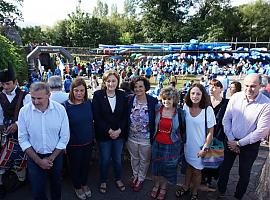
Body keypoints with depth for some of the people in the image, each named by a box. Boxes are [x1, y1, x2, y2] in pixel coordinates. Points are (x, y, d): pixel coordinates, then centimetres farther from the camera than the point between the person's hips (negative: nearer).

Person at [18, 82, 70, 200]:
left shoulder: (60, 109, -15)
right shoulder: (24, 111, -14)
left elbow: (64, 137, -10)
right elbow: (23, 140, -9)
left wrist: (51, 158, -9)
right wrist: (38, 160, -11)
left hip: (56, 155, 1)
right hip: (34, 157, 0)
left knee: (56, 185, 22)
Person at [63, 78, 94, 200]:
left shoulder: (88, 103, -5)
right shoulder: (66, 106, -17)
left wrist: (93, 136, 10)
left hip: (88, 142, 4)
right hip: (73, 144, -3)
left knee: (86, 164, 21)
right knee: (75, 166, 17)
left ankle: (84, 184, 46)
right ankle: (77, 187, 42)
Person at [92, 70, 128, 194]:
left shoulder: (122, 95, -1)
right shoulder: (98, 95, -10)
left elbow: (125, 115, 0)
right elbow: (96, 117, -12)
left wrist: (119, 130, -12)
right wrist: (109, 130, -16)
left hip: (119, 133, 3)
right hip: (103, 134, -2)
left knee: (117, 159, 17)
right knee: (105, 159, 13)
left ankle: (118, 179, 41)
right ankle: (103, 181, 37)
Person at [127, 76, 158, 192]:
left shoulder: (153, 101, -14)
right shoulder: (130, 100, -7)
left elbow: (156, 120, -10)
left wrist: (153, 137, -10)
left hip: (146, 138, -2)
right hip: (132, 137, 2)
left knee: (144, 160, 18)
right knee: (134, 158, 23)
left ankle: (141, 179, 42)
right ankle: (135, 175, 48)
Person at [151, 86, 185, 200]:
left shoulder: (179, 113, -12)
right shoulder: (157, 109, -8)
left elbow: (183, 130, -1)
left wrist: (180, 142, 4)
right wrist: (152, 138, 9)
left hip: (172, 146, -2)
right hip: (157, 144, 2)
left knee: (168, 167, 14)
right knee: (156, 165, 17)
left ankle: (163, 188, 39)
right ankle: (156, 185, 42)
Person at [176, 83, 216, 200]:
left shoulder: (208, 110, -18)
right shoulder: (185, 107, -7)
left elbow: (210, 132, -11)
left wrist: (205, 148, -12)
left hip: (199, 146, -3)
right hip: (187, 144, 3)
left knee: (197, 170, 13)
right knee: (188, 166, 22)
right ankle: (186, 187, 45)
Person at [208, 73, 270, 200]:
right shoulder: (236, 97, -10)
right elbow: (226, 119, -3)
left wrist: (239, 143, -15)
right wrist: (231, 139, -8)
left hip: (250, 145, -2)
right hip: (232, 141, 3)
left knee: (244, 173, 16)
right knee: (225, 168, 17)